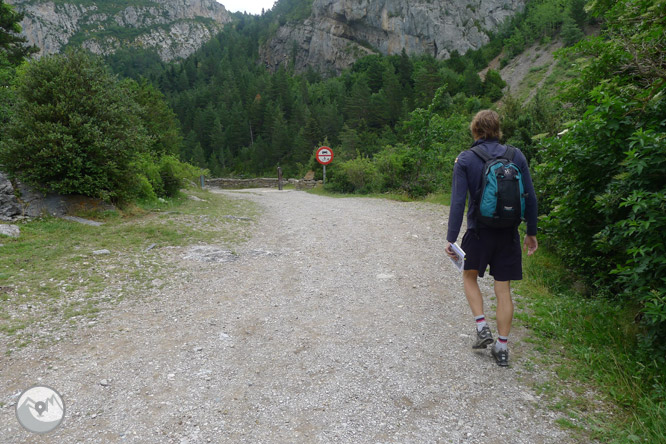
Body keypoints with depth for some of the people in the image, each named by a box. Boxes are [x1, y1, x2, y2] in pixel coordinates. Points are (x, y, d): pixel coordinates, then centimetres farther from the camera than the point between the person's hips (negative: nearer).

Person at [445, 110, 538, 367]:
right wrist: (531, 233, 12)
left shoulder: (465, 160, -7)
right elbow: (530, 198, 2)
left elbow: (458, 202, -12)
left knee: (470, 277, 23)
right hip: (508, 233, 3)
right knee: (503, 290, 10)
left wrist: (451, 238, -9)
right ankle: (502, 347, 15)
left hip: (479, 232, -2)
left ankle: (482, 326, 11)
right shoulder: (516, 157, 1)